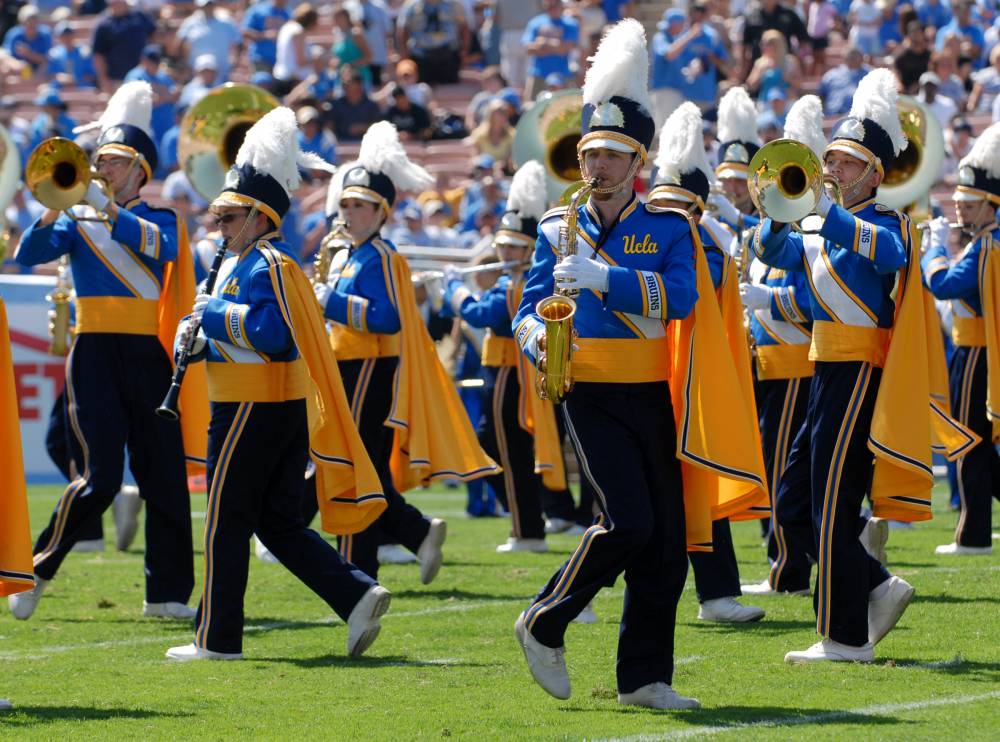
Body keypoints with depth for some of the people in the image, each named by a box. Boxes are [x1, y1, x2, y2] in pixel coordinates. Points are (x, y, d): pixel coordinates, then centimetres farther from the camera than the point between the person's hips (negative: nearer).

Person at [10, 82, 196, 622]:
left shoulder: (158, 219, 9)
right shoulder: (79, 220, 8)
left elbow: (161, 245, -15)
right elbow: (29, 255, -6)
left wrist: (106, 208, -24)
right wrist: (55, 211, -23)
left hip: (150, 355, 2)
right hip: (96, 354, -2)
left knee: (165, 477, 1)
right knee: (100, 478, -12)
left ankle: (166, 592, 9)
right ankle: (38, 570, 2)